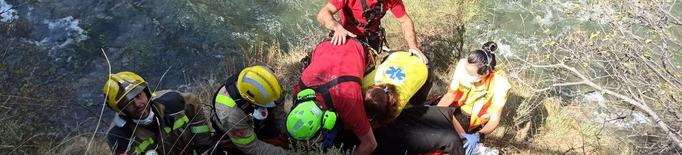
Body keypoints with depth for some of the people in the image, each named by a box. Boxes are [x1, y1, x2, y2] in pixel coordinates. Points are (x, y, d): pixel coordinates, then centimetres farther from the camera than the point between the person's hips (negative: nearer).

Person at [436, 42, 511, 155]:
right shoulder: (463, 65, -26)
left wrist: (477, 136, -44)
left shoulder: (499, 84, -31)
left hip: (475, 120, -3)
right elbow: (450, 94, -11)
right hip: (458, 109, 3)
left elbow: (494, 120, -26)